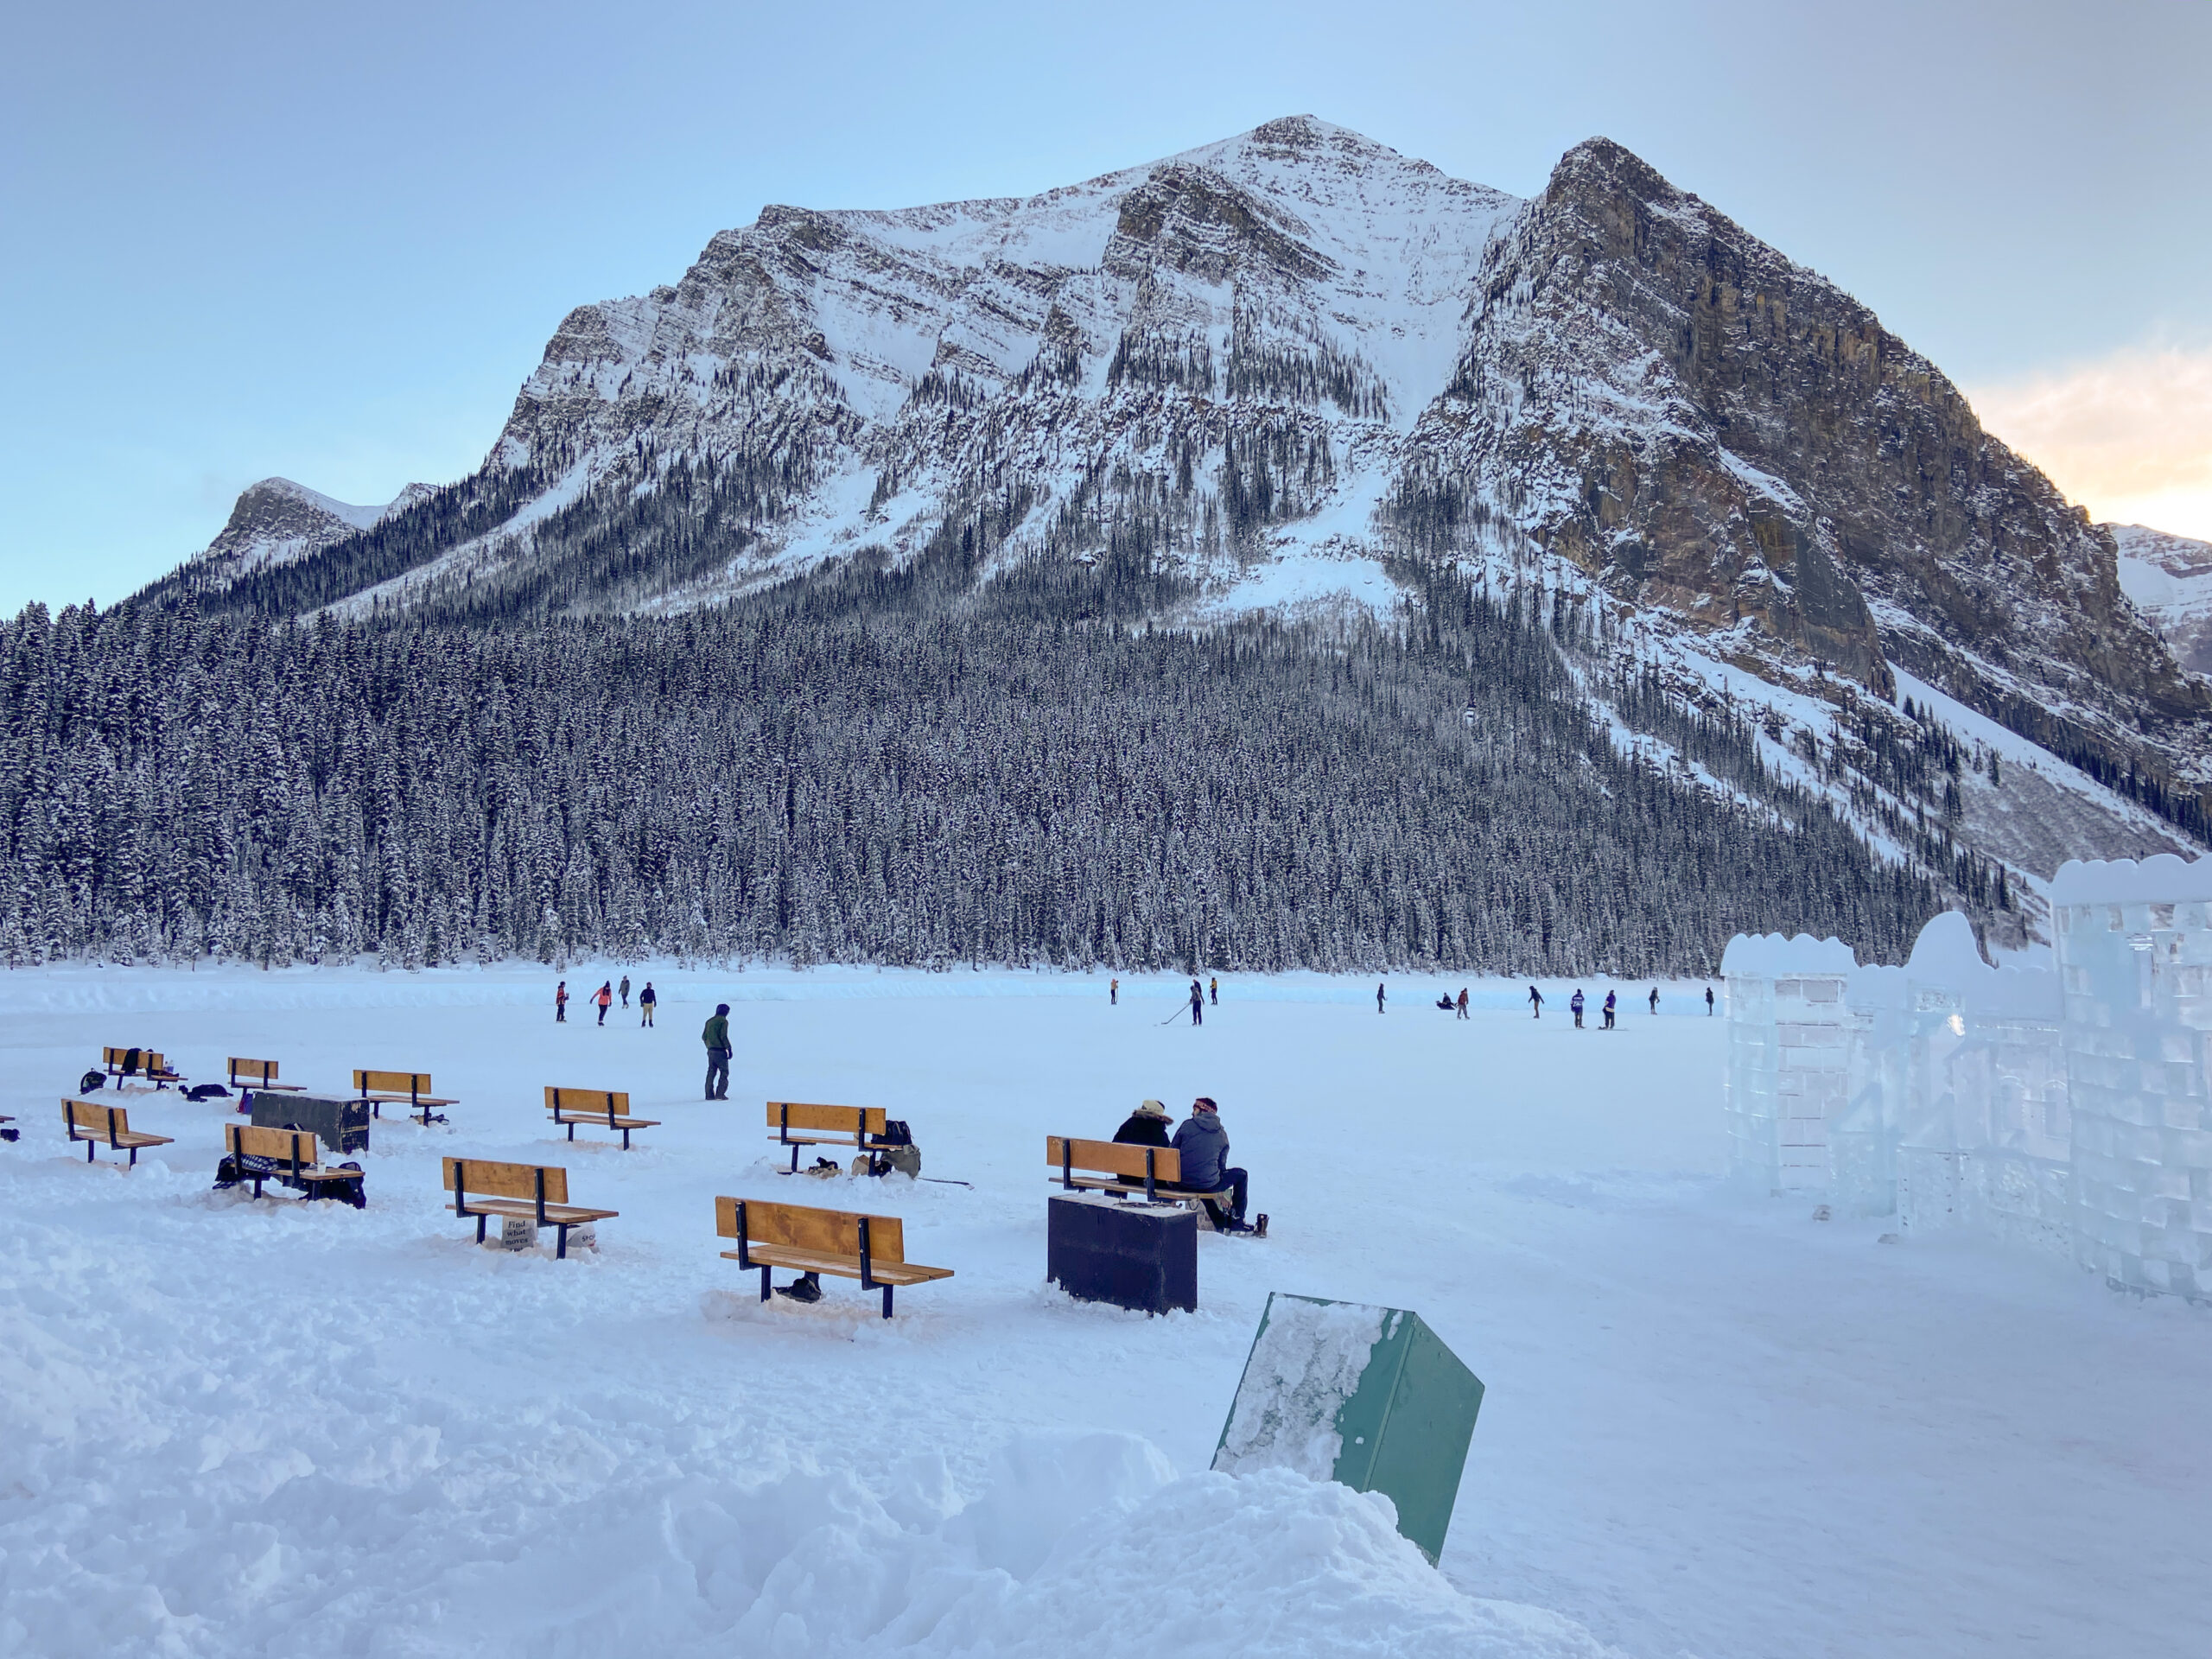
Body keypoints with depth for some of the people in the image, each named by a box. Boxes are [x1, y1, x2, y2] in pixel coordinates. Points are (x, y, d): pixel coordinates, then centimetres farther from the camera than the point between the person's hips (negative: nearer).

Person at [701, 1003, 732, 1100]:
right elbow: (723, 1036, -17)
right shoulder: (723, 1021, -8)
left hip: (710, 1050, 6)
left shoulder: (709, 1021, 13)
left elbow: (704, 1036, 15)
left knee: (711, 1072, 10)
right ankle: (720, 1093, -10)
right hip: (720, 1051, -6)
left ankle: (709, 1094, 7)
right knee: (724, 1071, 0)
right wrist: (729, 1048, -13)